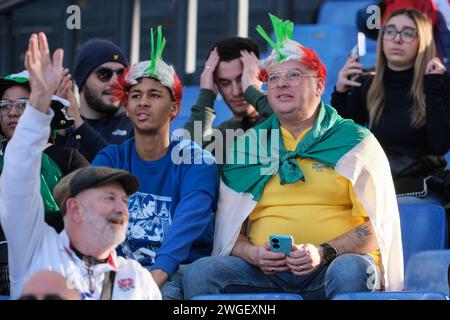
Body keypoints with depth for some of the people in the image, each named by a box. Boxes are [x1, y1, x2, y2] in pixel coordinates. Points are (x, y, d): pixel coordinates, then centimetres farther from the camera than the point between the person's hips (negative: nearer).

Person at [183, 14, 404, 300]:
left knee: (350, 271, -38)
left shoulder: (356, 142, 10)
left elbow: (376, 227, 2)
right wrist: (253, 254, -7)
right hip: (265, 273, 2)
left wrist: (324, 252, -15)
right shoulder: (247, 144, 19)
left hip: (327, 268, -2)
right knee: (201, 273, -25)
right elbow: (228, 233, 17)